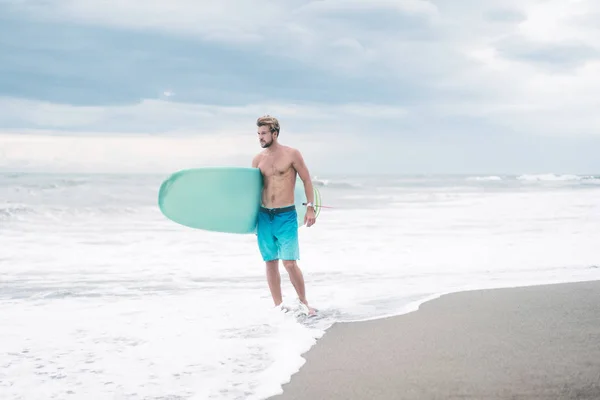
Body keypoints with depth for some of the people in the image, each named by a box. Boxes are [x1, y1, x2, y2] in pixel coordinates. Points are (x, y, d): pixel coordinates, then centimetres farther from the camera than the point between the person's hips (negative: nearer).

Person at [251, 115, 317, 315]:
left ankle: (303, 301, 11)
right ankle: (278, 306, 17)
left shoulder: (292, 154, -4)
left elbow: (307, 180, 2)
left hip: (286, 216, -4)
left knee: (290, 263, -9)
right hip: (264, 216, 4)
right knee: (270, 263, 7)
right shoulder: (258, 159, 8)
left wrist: (310, 207, -5)